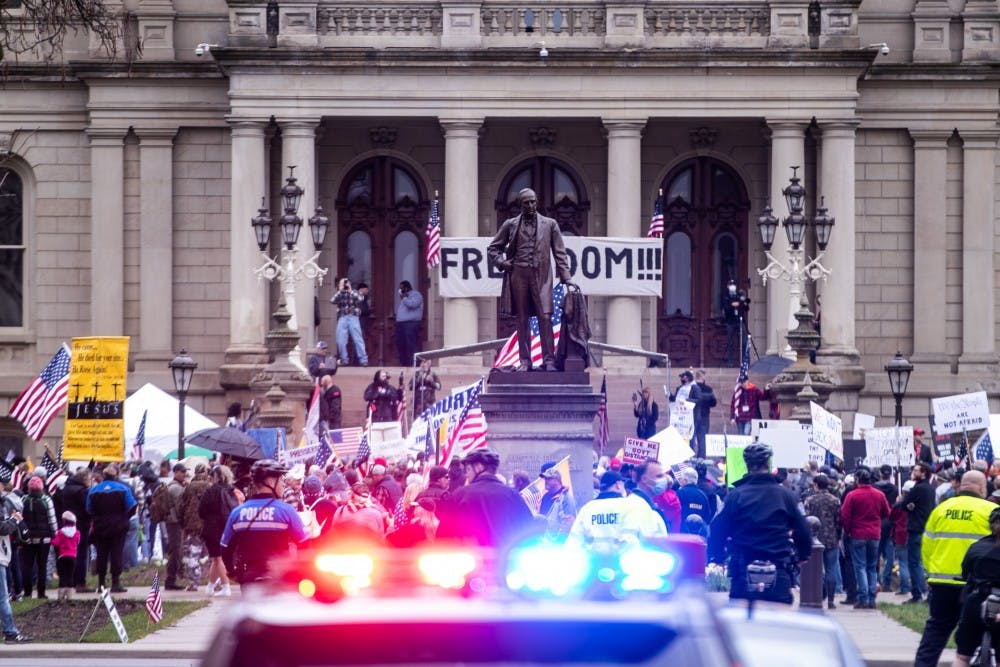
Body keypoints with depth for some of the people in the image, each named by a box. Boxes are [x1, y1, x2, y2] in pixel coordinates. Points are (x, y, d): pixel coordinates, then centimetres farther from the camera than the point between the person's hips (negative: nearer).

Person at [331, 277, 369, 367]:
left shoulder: (354, 293, 9)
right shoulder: (339, 295, 13)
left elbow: (361, 299, -10)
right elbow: (332, 301, -5)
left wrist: (350, 291, -7)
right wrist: (340, 291, -5)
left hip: (353, 318, -2)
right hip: (342, 318, 2)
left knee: (358, 339, -6)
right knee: (341, 341, -1)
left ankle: (363, 360, -5)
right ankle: (344, 360, 10)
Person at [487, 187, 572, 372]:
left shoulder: (549, 224, 9)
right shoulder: (510, 225, 9)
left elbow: (559, 252, 8)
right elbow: (493, 249, 17)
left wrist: (565, 276, 0)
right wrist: (503, 263, 1)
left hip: (541, 276, -1)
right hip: (518, 275, 1)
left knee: (545, 318, -10)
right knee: (522, 320, 3)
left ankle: (549, 360, -6)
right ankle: (525, 361, 7)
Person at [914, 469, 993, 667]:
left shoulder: (941, 509, 9)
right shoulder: (990, 511, -5)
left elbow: (926, 546, 13)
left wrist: (932, 573, 22)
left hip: (941, 583, 4)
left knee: (935, 630, 13)